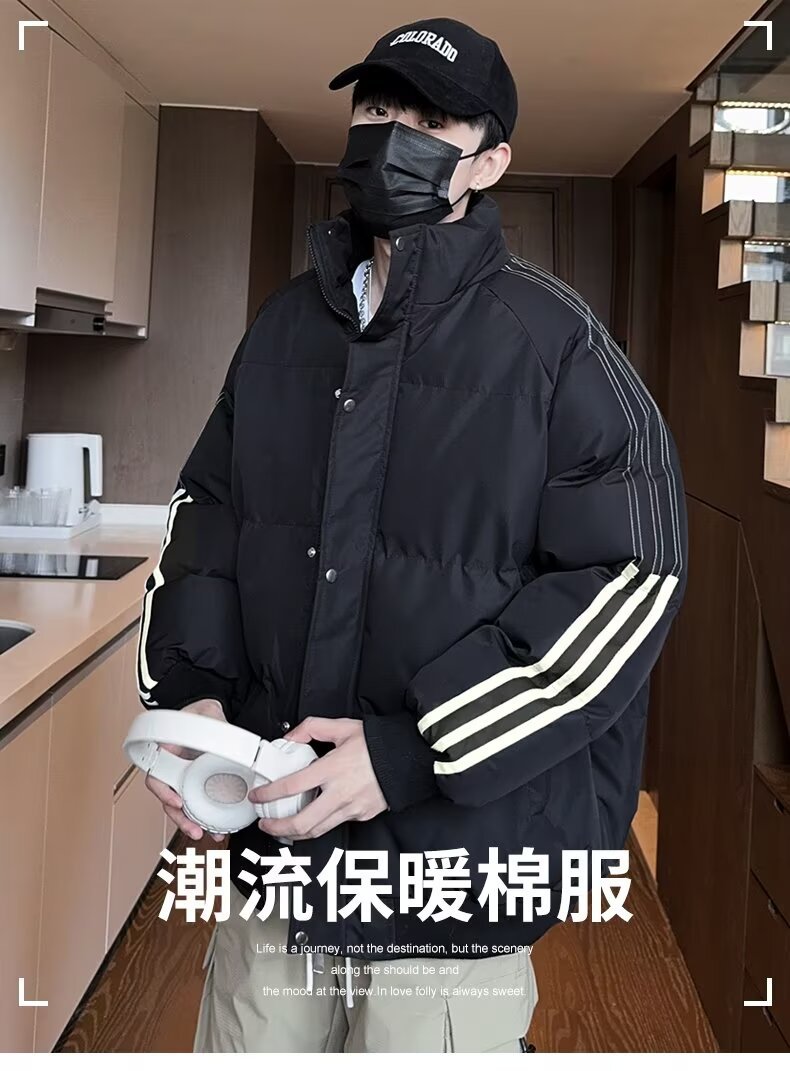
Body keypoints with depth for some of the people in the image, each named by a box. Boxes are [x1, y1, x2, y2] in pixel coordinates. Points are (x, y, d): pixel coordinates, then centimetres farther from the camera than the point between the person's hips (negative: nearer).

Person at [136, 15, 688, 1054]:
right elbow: (209, 509, 15)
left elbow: (630, 574, -14)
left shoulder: (550, 336, -10)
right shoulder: (288, 321, 8)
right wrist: (189, 689, -2)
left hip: (456, 850, -5)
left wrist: (416, 753, -19)